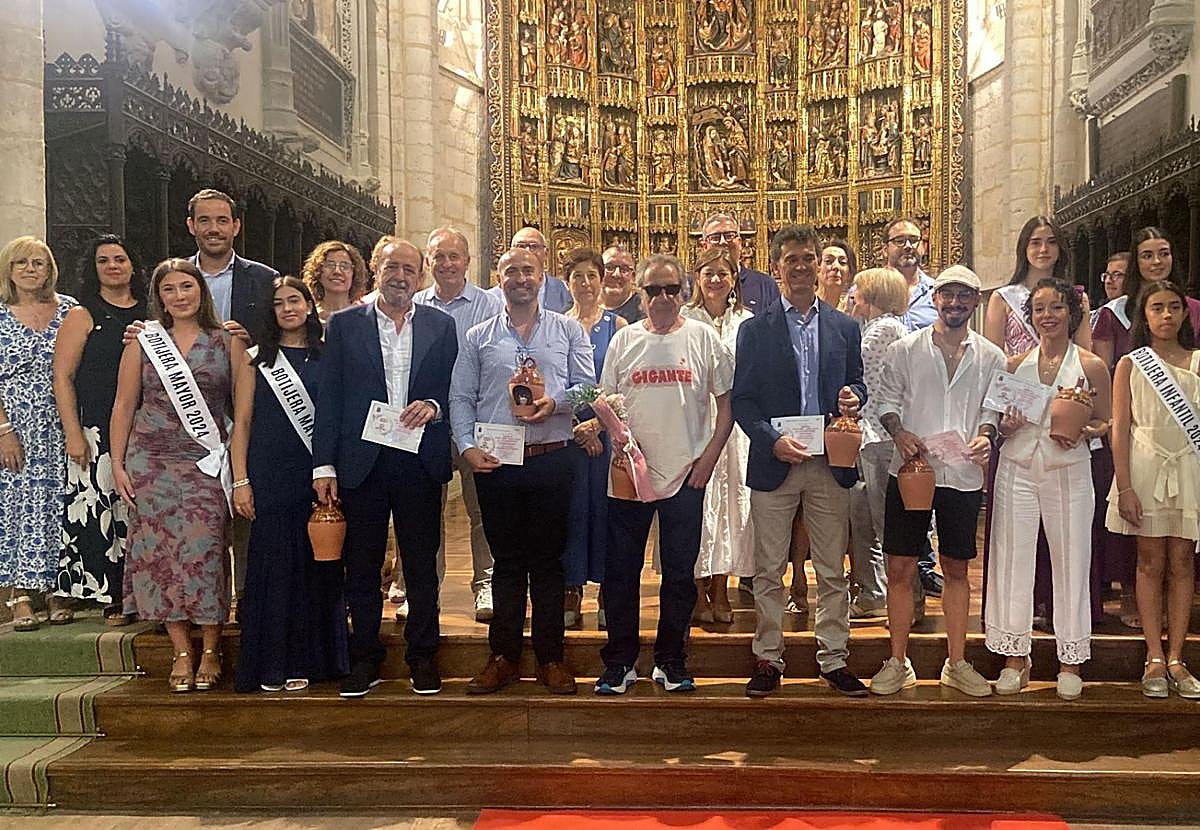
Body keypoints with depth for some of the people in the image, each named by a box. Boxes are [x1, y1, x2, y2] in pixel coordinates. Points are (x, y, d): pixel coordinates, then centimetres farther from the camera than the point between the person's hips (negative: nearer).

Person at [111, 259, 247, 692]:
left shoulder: (228, 342, 4)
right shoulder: (142, 342, 7)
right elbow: (124, 405, 9)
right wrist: (117, 463, 3)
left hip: (206, 462, -1)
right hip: (151, 460, 2)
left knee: (205, 550, -6)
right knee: (160, 551, 0)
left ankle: (210, 652, 6)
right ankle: (181, 652, 10)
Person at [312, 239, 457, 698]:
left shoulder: (441, 326, 8)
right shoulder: (344, 325, 5)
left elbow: (456, 388, 10)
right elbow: (328, 399, 1)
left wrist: (434, 406, -13)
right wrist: (323, 465, -4)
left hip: (420, 464, 0)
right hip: (361, 463, 0)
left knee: (422, 566, 7)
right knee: (361, 568, 8)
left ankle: (422, 658, 20)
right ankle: (363, 659, 21)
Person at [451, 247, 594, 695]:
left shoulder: (568, 330, 10)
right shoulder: (478, 337, 11)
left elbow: (587, 386, 3)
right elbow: (461, 398, 7)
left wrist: (555, 401, -15)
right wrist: (468, 446, -6)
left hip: (551, 460, -1)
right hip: (495, 462, 1)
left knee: (548, 560, 5)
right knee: (506, 561, 8)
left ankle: (550, 658, 15)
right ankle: (503, 657, 17)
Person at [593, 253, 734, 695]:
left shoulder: (703, 338, 2)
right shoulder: (625, 340, 6)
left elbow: (726, 404, 3)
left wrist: (709, 458, -5)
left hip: (685, 475, -1)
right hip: (629, 472, 1)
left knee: (679, 572, 8)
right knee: (621, 571, 5)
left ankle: (670, 662, 21)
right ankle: (619, 662, 18)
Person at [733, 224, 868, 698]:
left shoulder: (844, 327, 10)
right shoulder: (755, 330, 2)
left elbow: (856, 384, 17)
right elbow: (741, 399, -1)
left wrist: (853, 397, -7)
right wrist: (773, 440, -15)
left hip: (829, 464, 2)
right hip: (774, 463, -2)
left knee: (832, 571, 8)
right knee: (768, 571, 5)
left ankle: (833, 659, 20)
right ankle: (768, 659, 17)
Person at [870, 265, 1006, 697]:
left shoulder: (991, 357, 7)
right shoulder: (904, 349, 3)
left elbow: (991, 409, 10)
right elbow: (888, 401, 5)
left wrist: (985, 435, -10)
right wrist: (899, 432, -13)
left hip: (964, 476, 1)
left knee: (957, 570, 11)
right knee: (899, 569, 1)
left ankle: (956, 663, 23)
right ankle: (898, 662, 14)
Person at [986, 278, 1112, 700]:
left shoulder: (1091, 366, 2)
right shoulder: (1015, 364, 8)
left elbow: (1107, 422, 7)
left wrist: (1082, 433, -13)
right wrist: (1007, 426, -8)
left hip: (1069, 471, -2)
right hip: (1017, 469, 2)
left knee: (1071, 562, 3)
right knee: (1013, 559, 2)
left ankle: (1070, 661, 15)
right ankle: (1015, 655, 14)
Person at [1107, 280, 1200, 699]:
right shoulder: (1131, 365, 3)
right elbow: (1120, 429, -1)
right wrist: (1124, 487, -8)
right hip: (1147, 467, -1)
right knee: (1151, 562, 3)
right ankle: (1155, 660, 8)